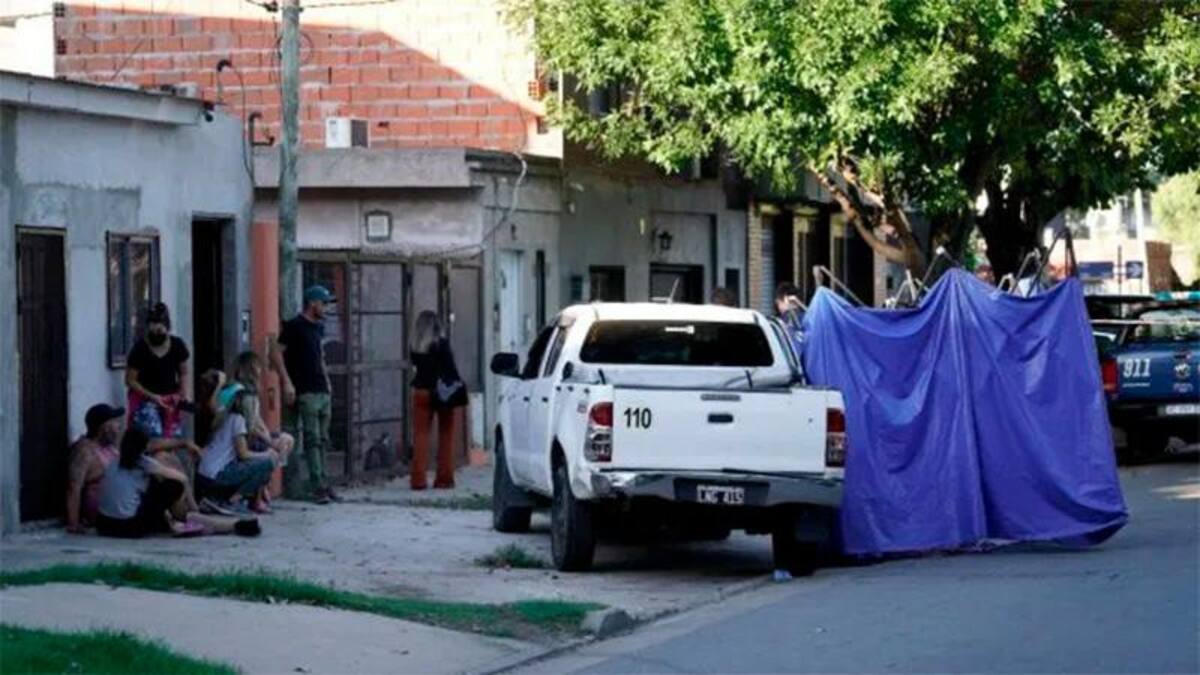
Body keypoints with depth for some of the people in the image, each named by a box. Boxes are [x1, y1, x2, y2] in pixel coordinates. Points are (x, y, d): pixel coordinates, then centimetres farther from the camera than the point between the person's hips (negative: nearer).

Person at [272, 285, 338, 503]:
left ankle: (321, 485, 11)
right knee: (312, 439, -10)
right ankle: (318, 487, -11)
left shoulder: (318, 327, 16)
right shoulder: (294, 326, -8)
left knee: (322, 440, 8)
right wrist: (287, 382, -18)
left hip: (322, 391, 8)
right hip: (305, 393, -8)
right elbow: (276, 353, -13)